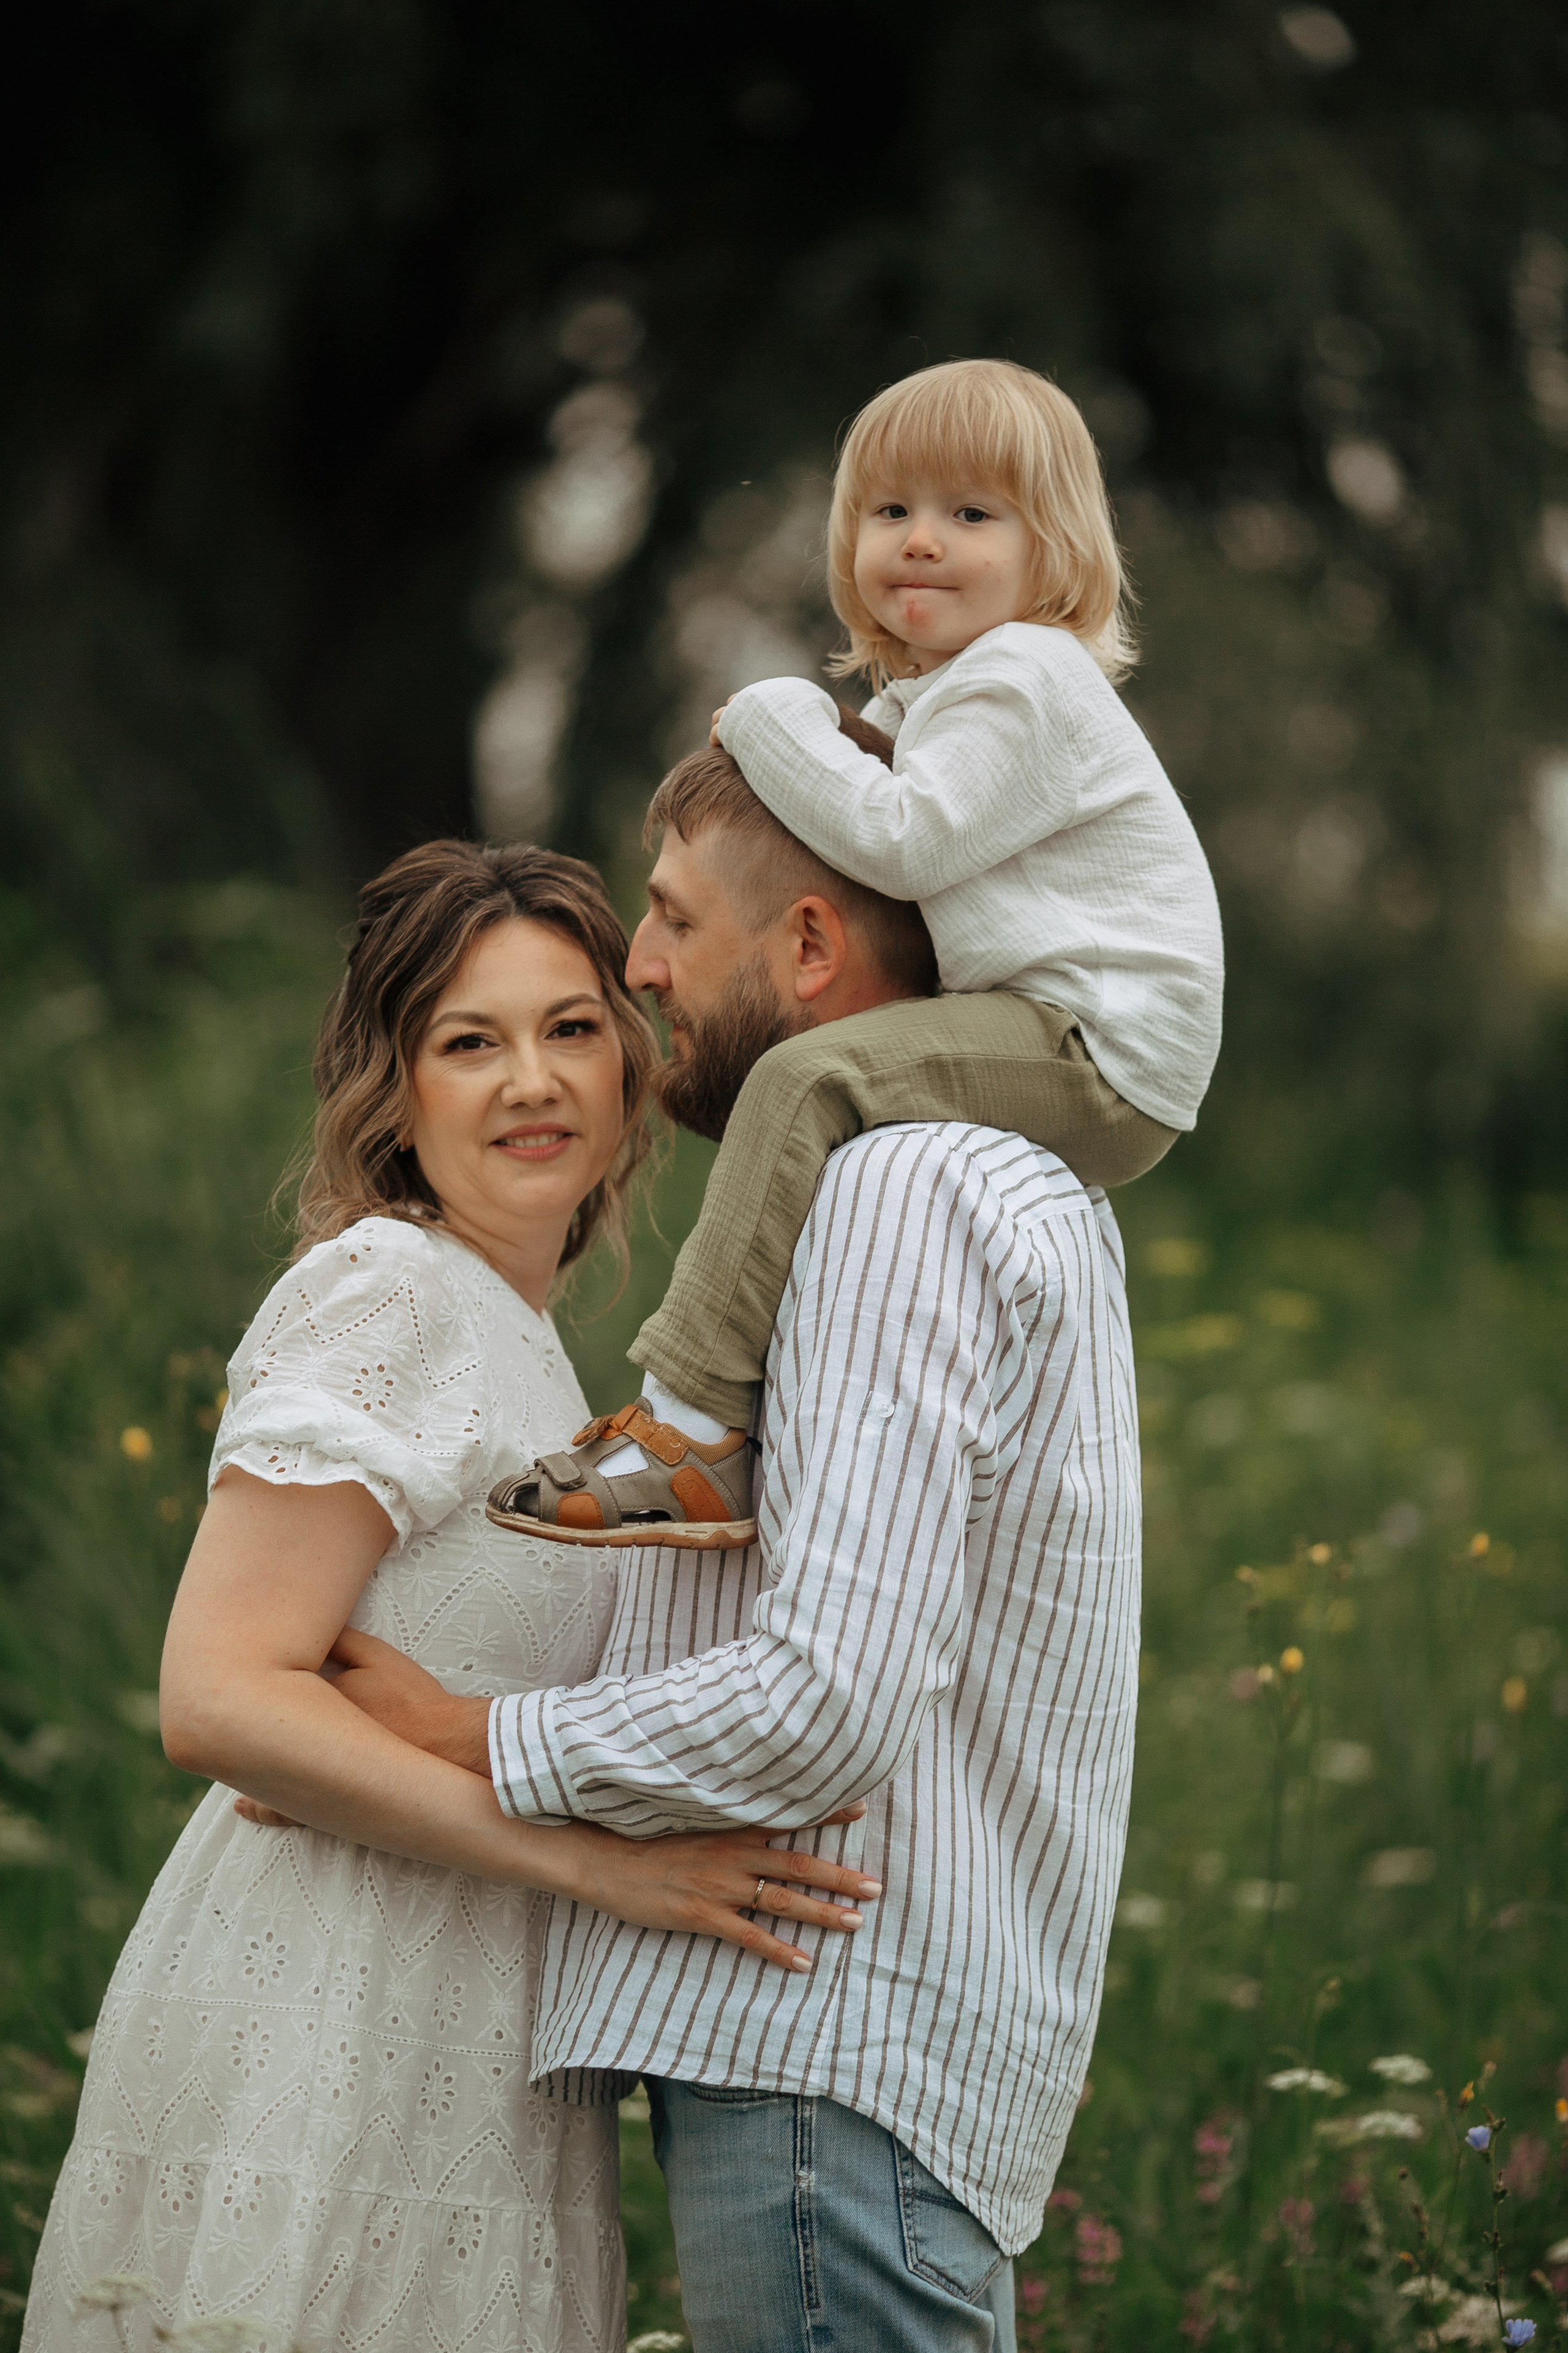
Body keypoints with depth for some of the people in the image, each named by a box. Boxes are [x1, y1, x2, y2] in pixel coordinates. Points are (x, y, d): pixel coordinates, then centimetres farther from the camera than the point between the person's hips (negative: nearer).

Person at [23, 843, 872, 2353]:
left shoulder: (511, 1337, 19)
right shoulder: (384, 1297, -10)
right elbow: (218, 1699, -18)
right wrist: (595, 1855, -21)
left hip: (454, 2084, 9)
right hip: (318, 2057, -9)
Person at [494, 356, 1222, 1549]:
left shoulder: (1024, 679, -11)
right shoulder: (936, 692, 22)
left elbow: (902, 840, -20)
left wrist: (770, 720, -7)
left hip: (1099, 1049, -11)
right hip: (1073, 1065, 11)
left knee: (810, 1080, -25)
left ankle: (695, 1428, -30)